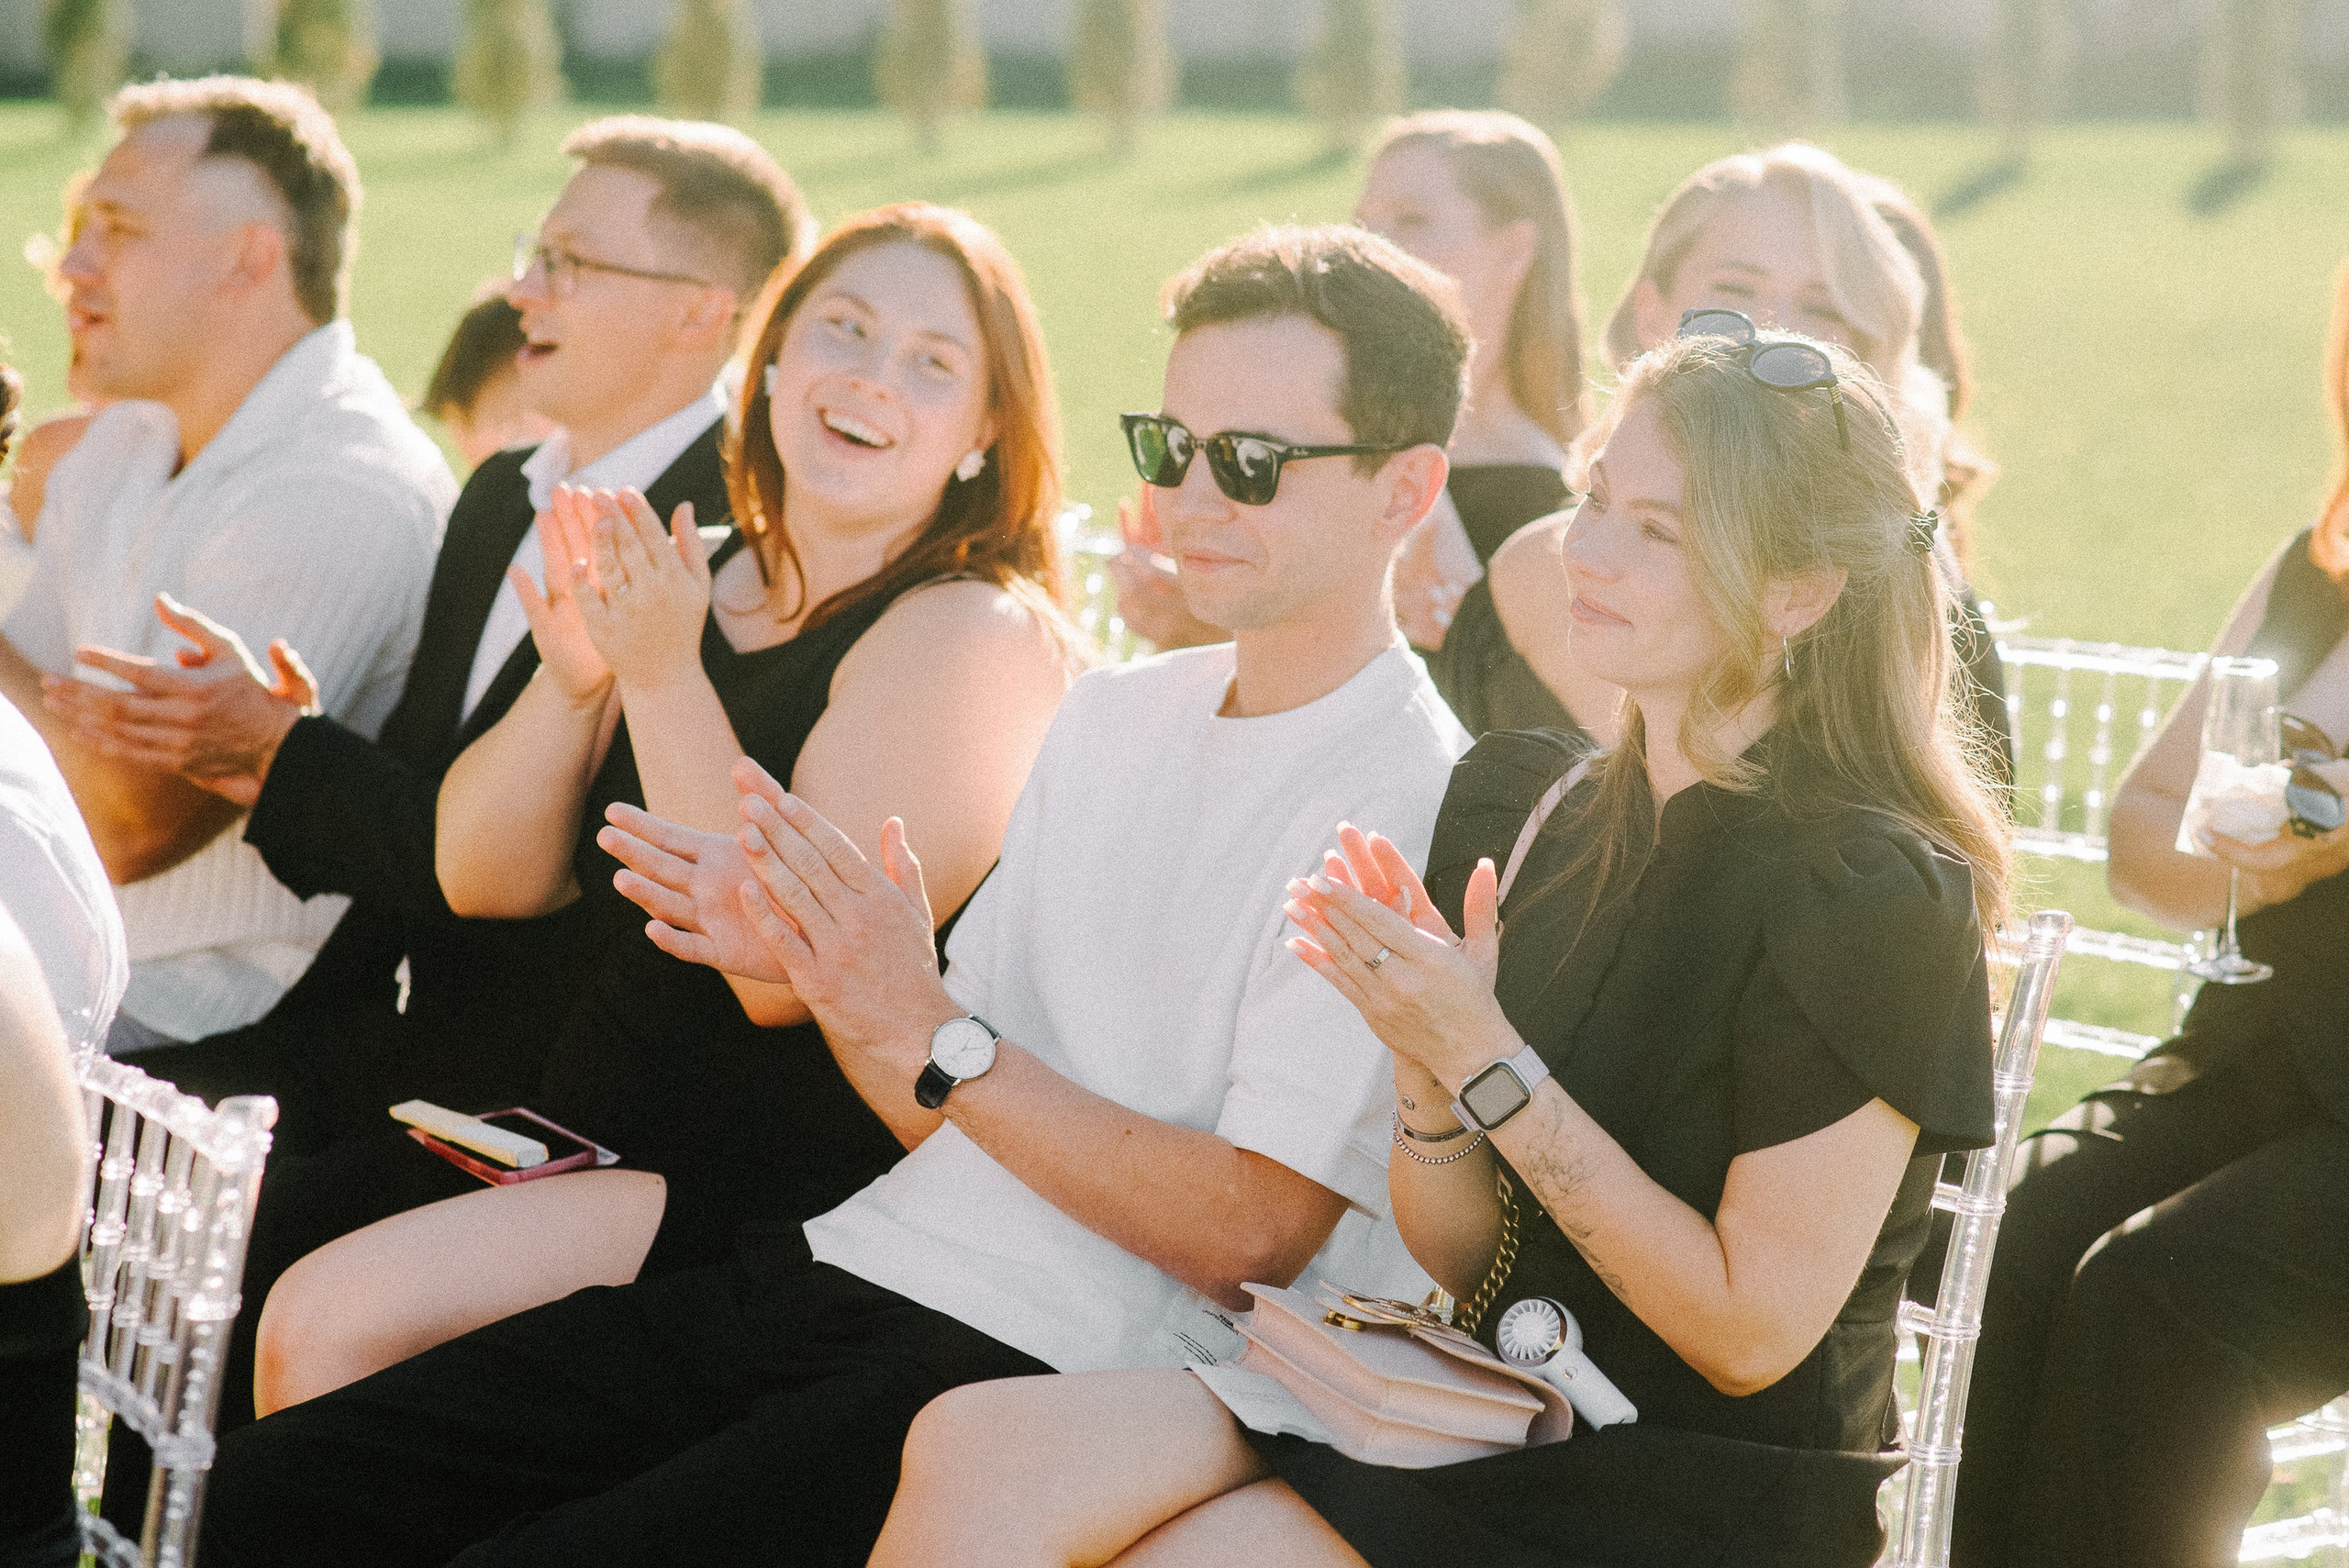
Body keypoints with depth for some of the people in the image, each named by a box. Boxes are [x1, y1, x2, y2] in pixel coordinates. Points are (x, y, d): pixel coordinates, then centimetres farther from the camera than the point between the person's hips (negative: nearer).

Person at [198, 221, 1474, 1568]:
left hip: (1045, 1363, -8)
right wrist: (822, 974, -3)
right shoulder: (1116, 713, 17)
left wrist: (931, 1032, -16)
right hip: (859, 1259, 8)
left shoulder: (1410, 803, -9)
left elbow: (1253, 1233, -15)